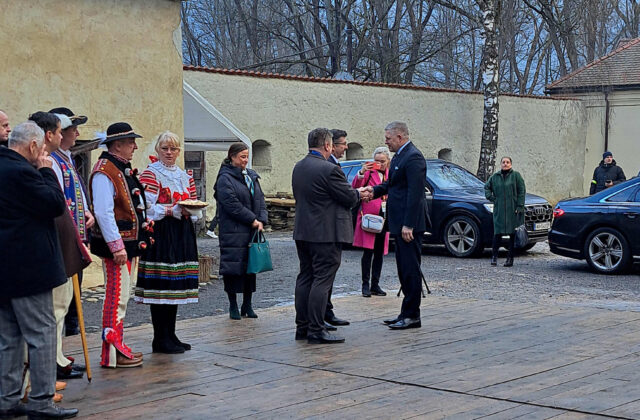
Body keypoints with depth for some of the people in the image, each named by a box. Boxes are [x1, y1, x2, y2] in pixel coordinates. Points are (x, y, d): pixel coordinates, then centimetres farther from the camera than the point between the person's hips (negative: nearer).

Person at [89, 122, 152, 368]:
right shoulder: (104, 172, -16)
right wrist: (117, 246, -24)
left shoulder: (123, 170, 16)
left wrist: (137, 241, 20)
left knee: (121, 296, 15)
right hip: (115, 245, -10)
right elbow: (104, 212, -23)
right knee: (116, 297, -8)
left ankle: (118, 346, 24)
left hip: (127, 243, 10)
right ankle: (112, 353, -4)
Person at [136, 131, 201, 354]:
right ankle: (160, 339, -2)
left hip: (182, 235, 7)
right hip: (160, 234, -7)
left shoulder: (185, 176, 18)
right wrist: (172, 211, -20)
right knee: (161, 287, -8)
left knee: (176, 285, 9)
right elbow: (147, 208, -13)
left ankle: (171, 335, 16)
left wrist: (191, 210, -4)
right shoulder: (150, 174, -3)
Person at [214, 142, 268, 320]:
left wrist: (261, 220, -2)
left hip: (252, 231, 7)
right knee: (234, 267, -4)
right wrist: (252, 220, -14)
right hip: (233, 231, -7)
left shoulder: (252, 176, 15)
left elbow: (260, 199, 14)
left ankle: (247, 305, 17)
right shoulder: (225, 179, -8)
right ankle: (233, 306, 6)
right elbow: (232, 204, -16)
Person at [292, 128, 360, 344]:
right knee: (322, 280, -5)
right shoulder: (329, 169, -18)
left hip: (303, 232, 8)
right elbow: (350, 198, -14)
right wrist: (359, 194, 11)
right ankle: (316, 330, -4)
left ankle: (302, 326, 17)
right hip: (325, 234, -8)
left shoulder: (298, 168, 9)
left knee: (305, 278, 13)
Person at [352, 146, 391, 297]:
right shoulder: (369, 171, -2)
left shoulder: (390, 174, 14)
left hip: (384, 217, 5)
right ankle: (365, 285, -3)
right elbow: (355, 187, -15)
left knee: (379, 253, 8)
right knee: (368, 251, -8)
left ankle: (375, 285, 15)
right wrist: (361, 173, -29)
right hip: (369, 216, -5)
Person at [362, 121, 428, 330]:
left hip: (409, 224, -11)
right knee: (404, 269, 14)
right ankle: (406, 313, 21)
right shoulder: (398, 156, 16)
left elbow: (415, 193, -21)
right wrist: (375, 190, 4)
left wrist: (408, 225, -24)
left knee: (411, 269, -5)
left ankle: (412, 316, 0)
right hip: (399, 223, 11)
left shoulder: (413, 157, -16)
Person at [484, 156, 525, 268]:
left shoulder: (516, 175, 1)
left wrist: (520, 206, -9)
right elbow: (487, 187, 23)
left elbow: (522, 191, -2)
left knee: (513, 233, 1)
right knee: (497, 233, -2)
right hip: (499, 210, 2)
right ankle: (494, 256, 8)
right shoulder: (495, 177, 10)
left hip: (513, 210, -2)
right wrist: (491, 198, 8)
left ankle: (510, 258, 7)